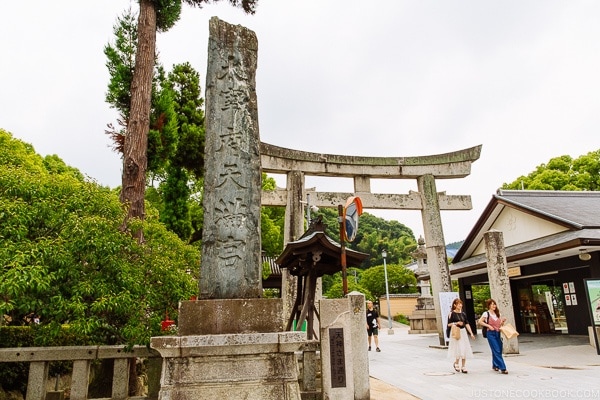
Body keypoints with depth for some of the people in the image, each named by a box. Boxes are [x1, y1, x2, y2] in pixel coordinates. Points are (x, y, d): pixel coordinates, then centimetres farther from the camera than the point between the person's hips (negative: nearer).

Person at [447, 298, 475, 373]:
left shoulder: (463, 313, 9)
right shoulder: (452, 313, -6)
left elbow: (467, 324, 9)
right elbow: (449, 324, -7)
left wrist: (471, 333, 2)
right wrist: (456, 323, -18)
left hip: (463, 332, 5)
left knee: (465, 350, 4)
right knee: (459, 350, -8)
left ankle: (463, 367, 15)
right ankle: (456, 363, 17)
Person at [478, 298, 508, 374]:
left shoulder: (497, 314, 13)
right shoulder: (486, 313, -5)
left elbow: (501, 323, 23)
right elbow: (480, 322, -9)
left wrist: (503, 321, 2)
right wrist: (489, 326, -14)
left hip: (498, 333, 6)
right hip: (491, 333, -6)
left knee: (499, 351, 9)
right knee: (497, 351, -9)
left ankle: (495, 365, 27)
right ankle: (502, 368, -10)